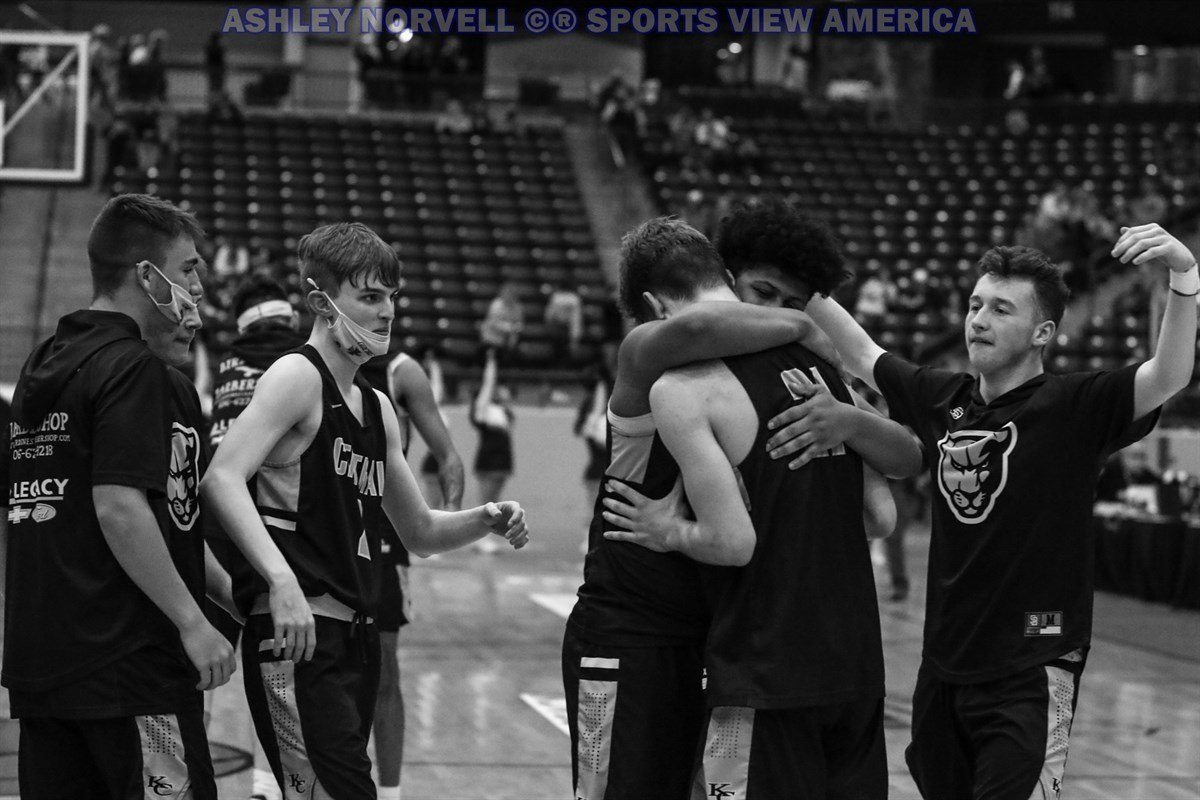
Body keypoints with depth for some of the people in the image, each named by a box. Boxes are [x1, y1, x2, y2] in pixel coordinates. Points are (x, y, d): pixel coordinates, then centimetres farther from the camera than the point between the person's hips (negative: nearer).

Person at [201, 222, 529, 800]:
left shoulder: (378, 408, 19)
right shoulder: (298, 375, -5)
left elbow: (420, 533, 28)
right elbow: (221, 478, -21)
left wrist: (485, 521, 8)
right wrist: (280, 578, -32)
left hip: (356, 638, 9)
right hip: (297, 637, -9)